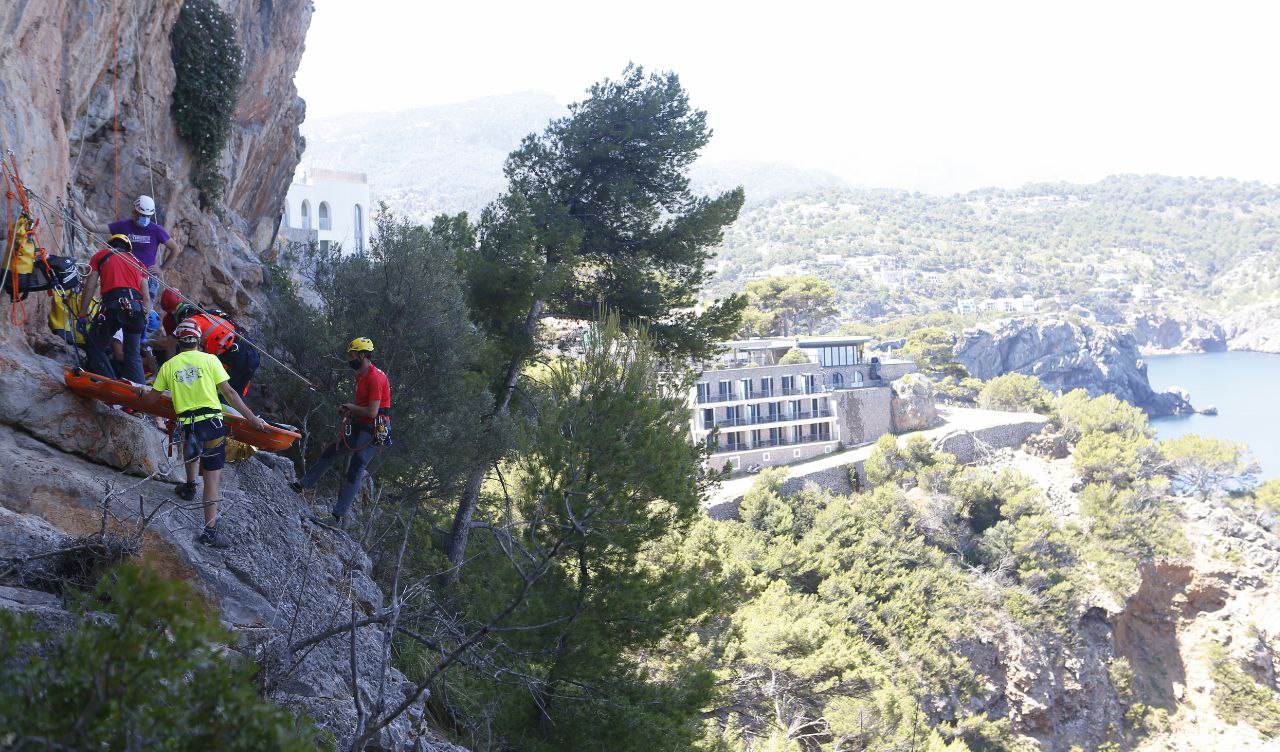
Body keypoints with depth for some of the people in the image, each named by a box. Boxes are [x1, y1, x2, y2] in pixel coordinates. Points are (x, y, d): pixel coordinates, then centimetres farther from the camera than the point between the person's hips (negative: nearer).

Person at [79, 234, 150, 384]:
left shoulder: (101, 255, 20)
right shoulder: (136, 262, 27)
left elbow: (89, 287, 11)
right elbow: (147, 298, 20)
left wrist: (82, 313, 14)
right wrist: (143, 325, 24)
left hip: (113, 305, -3)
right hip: (137, 307, 3)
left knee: (96, 345, 10)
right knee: (133, 354, 13)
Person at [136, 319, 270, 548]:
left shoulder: (168, 366, 9)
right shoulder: (209, 360, 1)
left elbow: (151, 398, 19)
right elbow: (229, 393, -3)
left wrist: (144, 390, 43)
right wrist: (253, 418, 0)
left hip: (186, 424, 3)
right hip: (212, 423, -3)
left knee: (191, 449, 39)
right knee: (213, 475, -2)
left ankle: (190, 486, 51)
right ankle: (210, 530, -4)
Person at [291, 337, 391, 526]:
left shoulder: (375, 378, -21)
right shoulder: (360, 375, 12)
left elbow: (372, 412, -25)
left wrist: (349, 407, -10)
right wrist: (348, 412, 3)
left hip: (373, 430, -10)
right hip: (359, 426, 10)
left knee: (355, 470, -11)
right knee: (330, 452, 16)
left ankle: (338, 516, -11)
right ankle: (304, 484, 30)